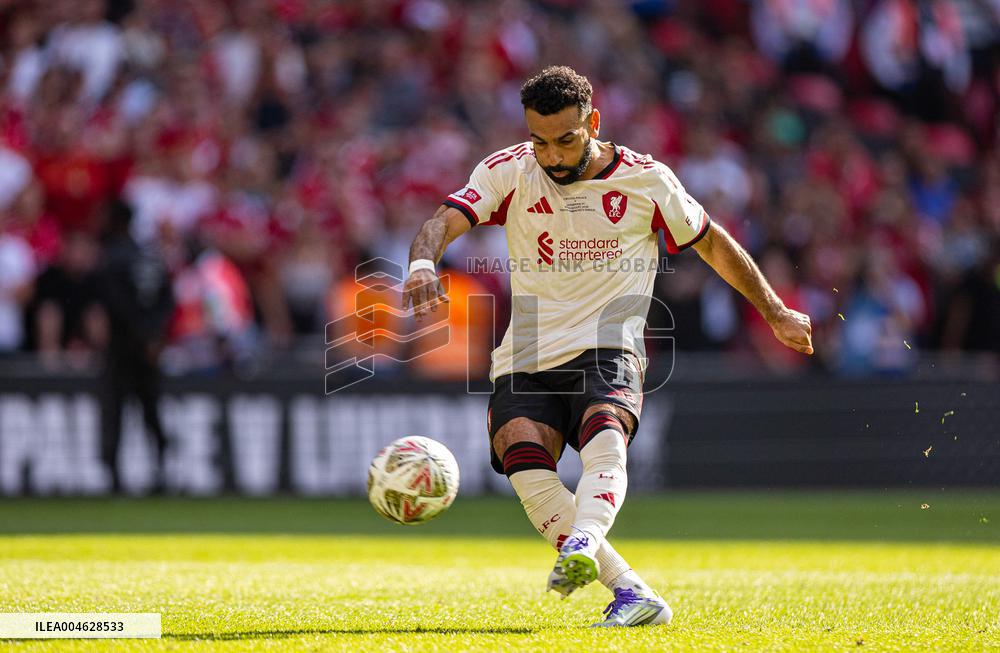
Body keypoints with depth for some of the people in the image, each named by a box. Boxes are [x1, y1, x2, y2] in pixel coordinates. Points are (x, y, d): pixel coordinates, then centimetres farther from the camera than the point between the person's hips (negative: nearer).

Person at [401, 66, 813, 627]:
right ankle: (632, 593, -28)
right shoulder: (508, 173, 2)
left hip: (607, 354, -1)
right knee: (522, 455, -28)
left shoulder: (647, 181, 2)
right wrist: (423, 262, -36)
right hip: (526, 363, 1)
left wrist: (775, 313, 23)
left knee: (604, 440, -34)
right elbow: (443, 223, -12)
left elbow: (714, 244, 17)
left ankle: (581, 548, -61)